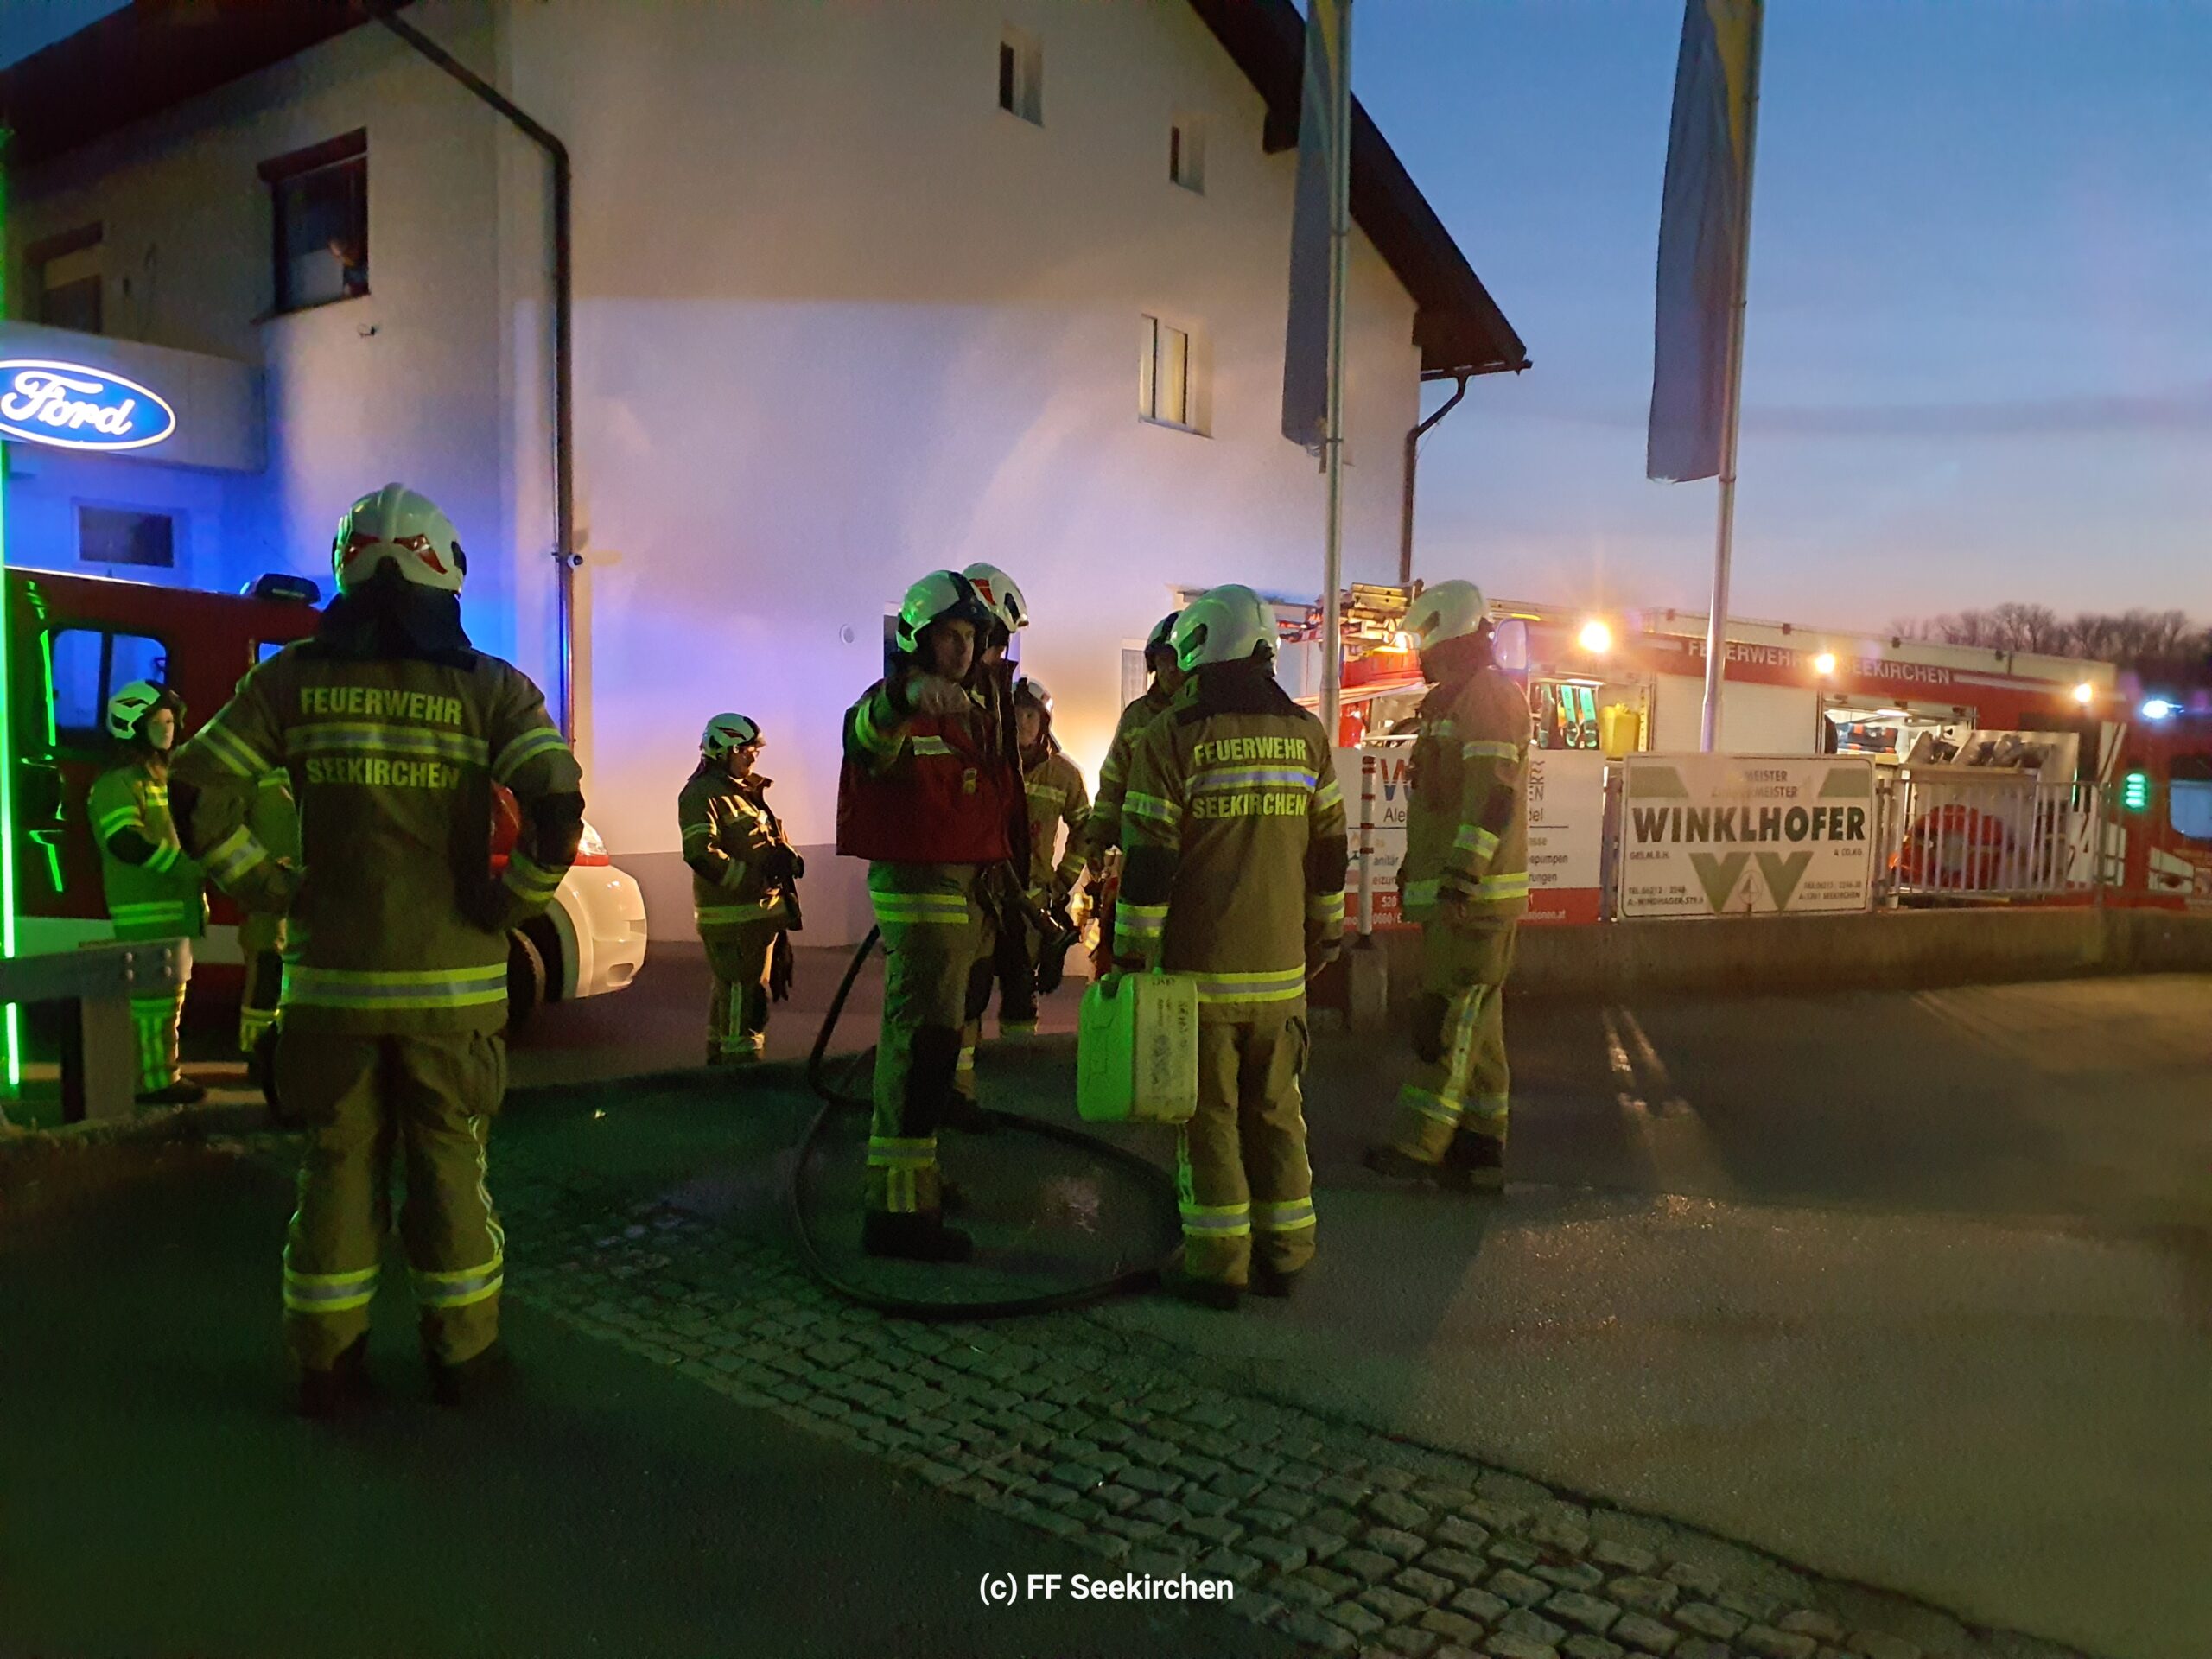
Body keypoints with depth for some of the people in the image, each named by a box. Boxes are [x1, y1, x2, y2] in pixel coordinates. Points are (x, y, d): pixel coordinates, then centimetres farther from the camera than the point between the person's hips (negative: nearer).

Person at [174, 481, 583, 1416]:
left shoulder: (296, 679, 2)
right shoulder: (490, 688, -4)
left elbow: (199, 800, -2)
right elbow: (558, 808, -17)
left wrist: (270, 889, 6)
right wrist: (515, 902, -3)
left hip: (330, 976, 2)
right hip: (450, 981, -1)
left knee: (339, 1164, 13)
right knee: (449, 1164, 11)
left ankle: (326, 1362, 23)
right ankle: (463, 1355, 20)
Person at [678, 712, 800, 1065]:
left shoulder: (747, 791, 19)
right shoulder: (702, 794, -11)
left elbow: (767, 841, 24)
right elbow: (700, 853, -22)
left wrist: (787, 858, 0)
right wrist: (757, 878, -24)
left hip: (759, 910, 10)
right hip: (731, 914, -10)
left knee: (730, 992, 19)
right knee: (744, 995, -12)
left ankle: (720, 1060, 30)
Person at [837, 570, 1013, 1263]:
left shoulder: (972, 712, 16)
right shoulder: (891, 706, -13)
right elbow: (865, 737, -40)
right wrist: (905, 696, -61)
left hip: (964, 889, 10)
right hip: (918, 887, -10)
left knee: (921, 1035, 20)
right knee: (925, 1037, -15)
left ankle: (912, 1174, 36)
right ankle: (899, 1208, -13)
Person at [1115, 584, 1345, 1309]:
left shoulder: (1172, 735, -8)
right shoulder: (1306, 734, 6)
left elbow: (1149, 859, -10)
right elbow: (1328, 848, 13)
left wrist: (1131, 953, -3)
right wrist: (1324, 933, 23)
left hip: (1199, 961, -4)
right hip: (1281, 963, 4)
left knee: (1208, 1112, 4)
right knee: (1274, 1109, 14)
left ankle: (1216, 1263, 10)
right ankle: (1283, 1253, 21)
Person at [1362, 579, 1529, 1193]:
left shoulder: (1489, 694, -12)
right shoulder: (1458, 700, 21)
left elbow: (1493, 795, -23)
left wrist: (1459, 879, -28)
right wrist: (1414, 866, 28)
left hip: (1474, 895, -10)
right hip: (1454, 893, 10)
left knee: (1452, 1019, -8)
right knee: (1472, 1023, 11)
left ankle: (1423, 1146, -6)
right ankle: (1481, 1150, 16)